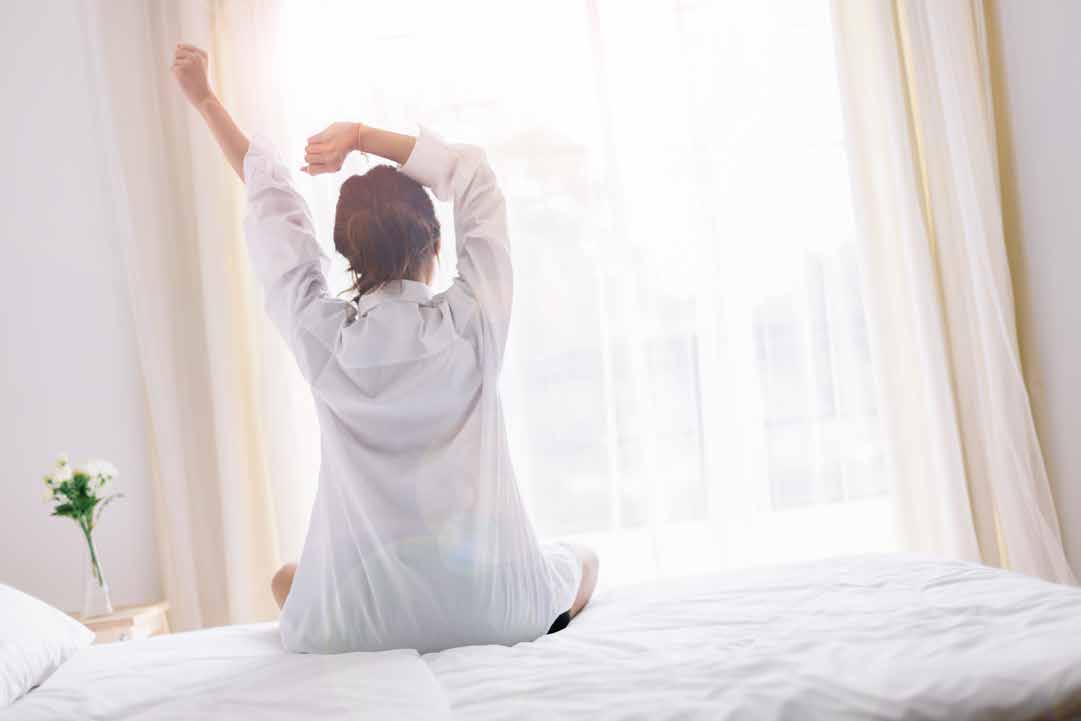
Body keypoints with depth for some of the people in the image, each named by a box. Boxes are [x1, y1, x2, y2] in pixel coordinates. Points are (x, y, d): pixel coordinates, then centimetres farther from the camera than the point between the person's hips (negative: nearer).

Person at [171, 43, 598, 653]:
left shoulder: (321, 335, -9)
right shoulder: (474, 323, -12)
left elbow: (273, 207, 6)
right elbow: (477, 178, 1)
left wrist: (206, 100, 17)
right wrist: (364, 135, -2)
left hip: (361, 627, 1)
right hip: (499, 612, 0)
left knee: (285, 579, 35)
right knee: (582, 558, 32)